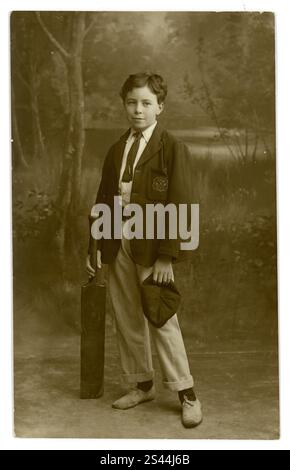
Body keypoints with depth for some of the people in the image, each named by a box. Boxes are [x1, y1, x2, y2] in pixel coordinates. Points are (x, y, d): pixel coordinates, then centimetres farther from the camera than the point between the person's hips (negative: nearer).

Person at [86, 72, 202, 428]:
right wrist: (95, 246, 8)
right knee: (127, 319, 10)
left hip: (150, 243, -5)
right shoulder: (115, 150, 14)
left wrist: (167, 255, -16)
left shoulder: (172, 148, -3)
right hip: (117, 242, 6)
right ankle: (141, 385, 26)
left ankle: (187, 394, 10)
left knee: (161, 318, -3)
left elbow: (179, 205, -9)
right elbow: (103, 201, 15)